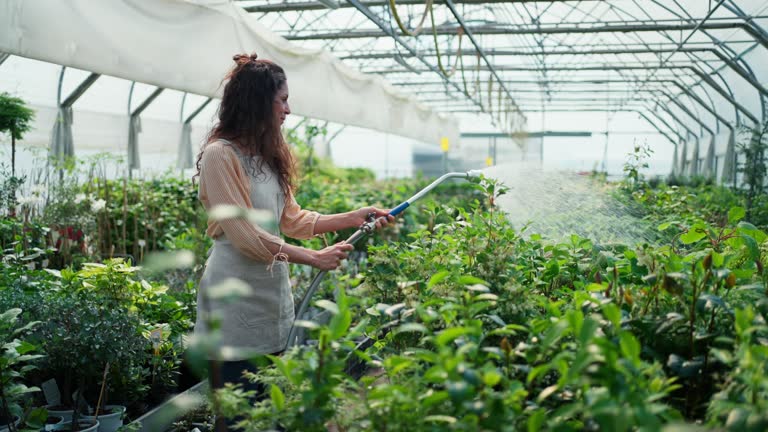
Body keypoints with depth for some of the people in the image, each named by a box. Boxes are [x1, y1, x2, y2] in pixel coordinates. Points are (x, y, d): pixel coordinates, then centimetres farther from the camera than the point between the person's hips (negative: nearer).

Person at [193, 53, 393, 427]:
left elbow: (292, 219, 13)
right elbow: (245, 236, -18)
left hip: (273, 298, 8)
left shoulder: (268, 156, 14)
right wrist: (314, 258, -16)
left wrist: (355, 217, 6)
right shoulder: (220, 155, -14)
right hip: (236, 303, -8)